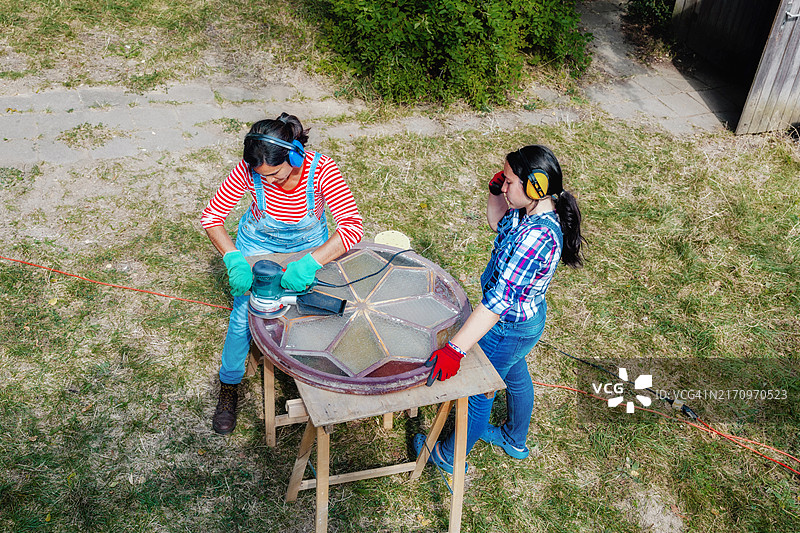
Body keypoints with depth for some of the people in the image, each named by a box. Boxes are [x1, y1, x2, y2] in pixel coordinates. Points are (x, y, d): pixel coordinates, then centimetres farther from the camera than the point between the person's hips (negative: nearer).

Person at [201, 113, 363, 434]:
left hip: (309, 245, 0)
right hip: (258, 244, 0)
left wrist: (309, 263, -51)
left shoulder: (321, 170, -34)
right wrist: (234, 259, -37)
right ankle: (229, 388, 21)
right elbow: (211, 216, -22)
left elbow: (353, 226, -40)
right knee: (243, 317, -4)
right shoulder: (249, 170, -30)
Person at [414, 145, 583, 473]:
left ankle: (450, 456, 39)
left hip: (508, 328, -9)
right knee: (516, 377, 31)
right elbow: (499, 224, 13)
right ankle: (515, 441, 57)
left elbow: (499, 301, -41)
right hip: (527, 316, 9)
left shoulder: (536, 236, -37)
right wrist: (495, 194, -7)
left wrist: (455, 349, -42)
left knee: (479, 393, 13)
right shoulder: (540, 210, -8)